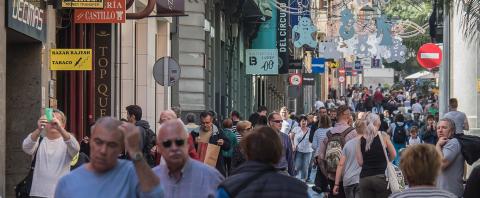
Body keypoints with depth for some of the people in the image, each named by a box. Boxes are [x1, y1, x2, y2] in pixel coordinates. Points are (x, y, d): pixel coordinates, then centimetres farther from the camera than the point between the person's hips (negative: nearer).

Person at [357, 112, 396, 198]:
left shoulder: (361, 139, 2)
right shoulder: (383, 136, -2)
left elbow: (360, 162, 0)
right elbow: (393, 155, 5)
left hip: (364, 178, 2)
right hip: (381, 177, -2)